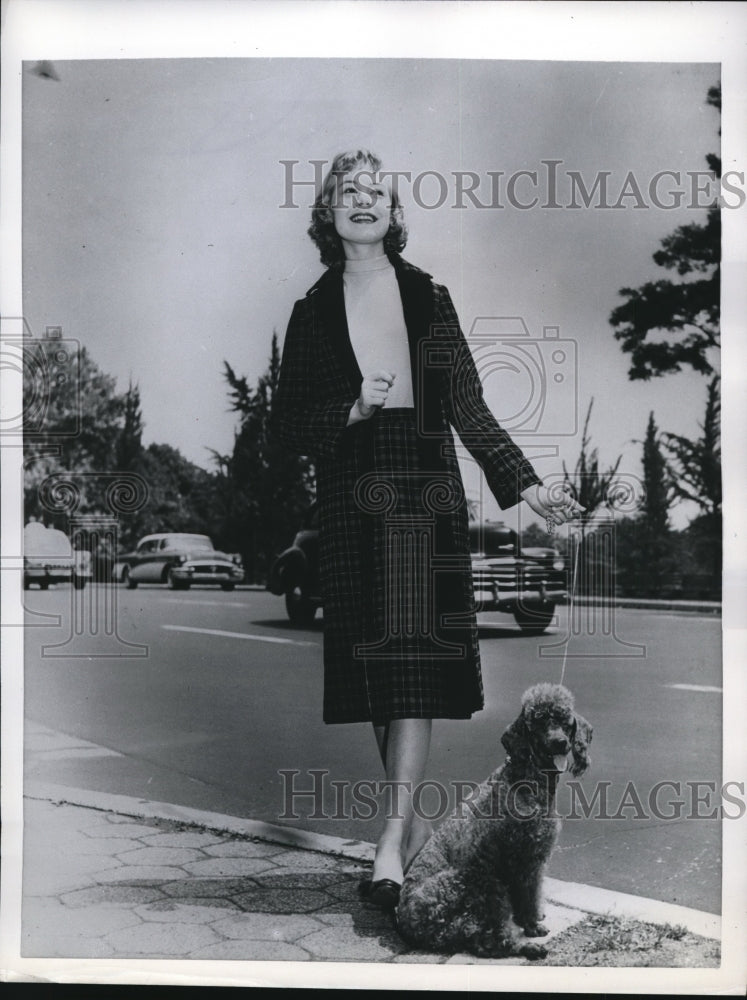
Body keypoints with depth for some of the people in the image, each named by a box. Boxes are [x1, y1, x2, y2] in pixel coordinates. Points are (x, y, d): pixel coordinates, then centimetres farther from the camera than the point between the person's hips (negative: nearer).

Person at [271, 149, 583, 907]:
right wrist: (353, 410, -11)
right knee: (373, 663, 5)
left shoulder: (428, 298, 6)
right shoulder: (313, 311, 9)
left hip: (424, 493, -2)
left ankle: (393, 838, -6)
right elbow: (288, 423, 7)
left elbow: (469, 409, 5)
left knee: (415, 661, -9)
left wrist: (527, 487, -1)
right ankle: (414, 820, 20)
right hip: (350, 502, 2)